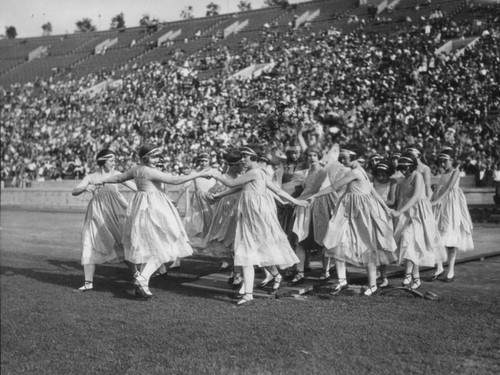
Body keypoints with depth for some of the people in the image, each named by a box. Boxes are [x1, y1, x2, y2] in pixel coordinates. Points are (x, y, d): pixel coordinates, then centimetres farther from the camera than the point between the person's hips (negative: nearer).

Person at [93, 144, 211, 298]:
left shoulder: (136, 169, 8)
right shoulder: (150, 171, -16)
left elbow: (118, 178, 22)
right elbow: (175, 180, -17)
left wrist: (102, 180, 41)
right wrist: (198, 174, -10)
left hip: (141, 208, 9)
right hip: (153, 209, -9)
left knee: (149, 248, 17)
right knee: (161, 247, -4)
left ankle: (141, 283, 20)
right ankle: (142, 279, -14)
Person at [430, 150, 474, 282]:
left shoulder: (455, 172, -1)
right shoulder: (442, 174, 20)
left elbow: (449, 188, -13)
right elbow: (437, 190, 14)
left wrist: (437, 200, -23)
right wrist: (431, 203, 0)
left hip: (451, 206, -6)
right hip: (439, 206, 6)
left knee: (450, 236, -6)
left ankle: (451, 270, 0)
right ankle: (439, 268, 5)